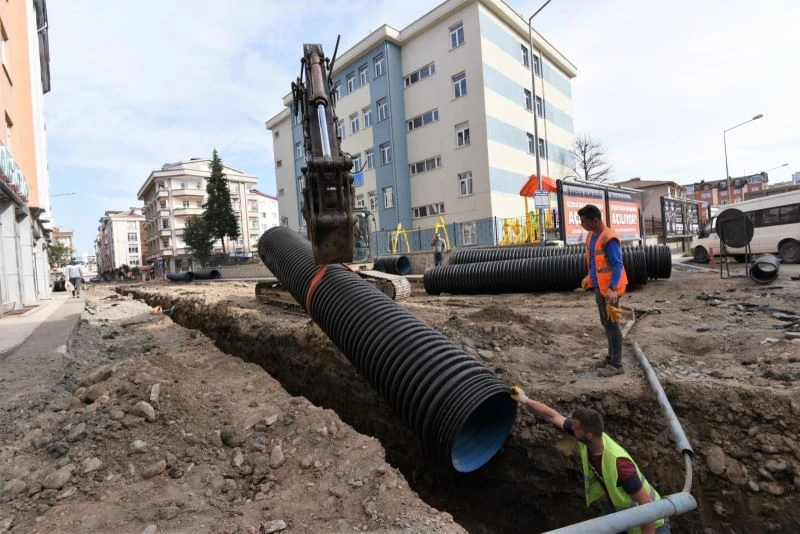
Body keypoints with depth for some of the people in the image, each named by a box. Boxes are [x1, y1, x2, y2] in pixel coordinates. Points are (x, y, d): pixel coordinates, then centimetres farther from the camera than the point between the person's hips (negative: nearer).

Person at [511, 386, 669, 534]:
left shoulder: (619, 463, -40)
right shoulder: (586, 439, -21)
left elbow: (647, 505, -30)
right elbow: (553, 416, -9)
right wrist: (525, 400, -2)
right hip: (617, 506, 6)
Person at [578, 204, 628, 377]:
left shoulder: (609, 239, -21)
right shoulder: (592, 235, 7)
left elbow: (617, 265, -24)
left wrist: (612, 288, -34)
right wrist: (589, 278, 24)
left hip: (609, 289, -9)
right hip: (599, 287, 9)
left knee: (611, 324, -1)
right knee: (606, 323, 17)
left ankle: (616, 364, 10)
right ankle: (612, 357, 30)